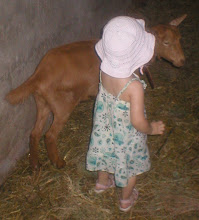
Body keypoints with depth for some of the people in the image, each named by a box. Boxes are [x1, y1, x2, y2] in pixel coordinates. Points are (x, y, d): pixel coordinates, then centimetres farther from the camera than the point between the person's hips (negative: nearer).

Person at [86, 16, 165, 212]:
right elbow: (137, 122, -31)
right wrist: (152, 129, -10)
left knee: (106, 150, 33)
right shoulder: (134, 86, -39)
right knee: (130, 166, 23)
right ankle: (126, 200, 48)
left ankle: (102, 182, 61)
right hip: (127, 135, -5)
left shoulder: (105, 69, -22)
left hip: (104, 126, 5)